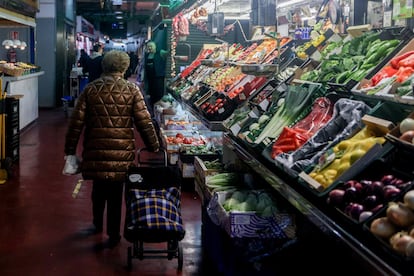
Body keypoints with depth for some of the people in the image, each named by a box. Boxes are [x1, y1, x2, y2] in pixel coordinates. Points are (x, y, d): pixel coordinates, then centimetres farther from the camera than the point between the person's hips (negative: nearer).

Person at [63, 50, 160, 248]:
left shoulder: (90, 89, 1)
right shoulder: (131, 90, -4)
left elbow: (76, 122, -1)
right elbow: (144, 122, -5)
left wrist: (70, 149, 7)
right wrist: (154, 147, 6)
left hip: (95, 150, 2)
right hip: (121, 152, -2)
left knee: (98, 188, 23)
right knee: (115, 193, 8)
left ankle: (97, 224, 41)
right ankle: (113, 235, 16)